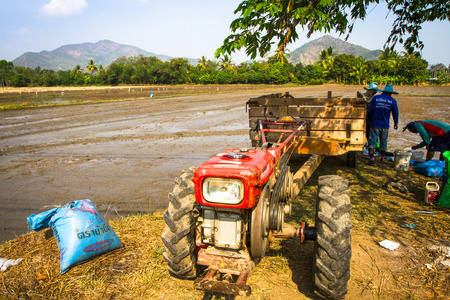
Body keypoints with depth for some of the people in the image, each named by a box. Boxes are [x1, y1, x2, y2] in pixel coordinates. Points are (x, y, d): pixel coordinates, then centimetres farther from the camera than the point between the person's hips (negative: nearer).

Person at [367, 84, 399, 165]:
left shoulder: (375, 98, 0)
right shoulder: (393, 101, 4)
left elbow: (370, 110, 0)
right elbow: (395, 113, 11)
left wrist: (369, 120, 12)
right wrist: (396, 123, 26)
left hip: (375, 124, -2)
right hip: (385, 125, 2)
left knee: (372, 141, -3)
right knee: (383, 142, 15)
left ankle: (372, 158, -14)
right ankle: (382, 158, 25)